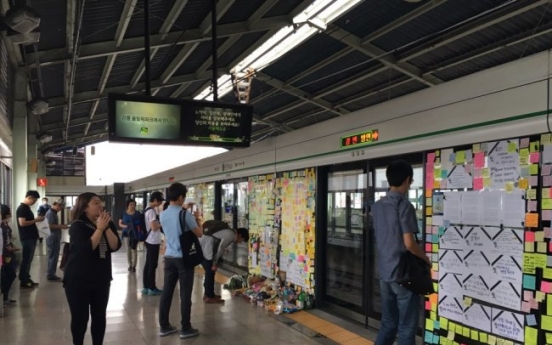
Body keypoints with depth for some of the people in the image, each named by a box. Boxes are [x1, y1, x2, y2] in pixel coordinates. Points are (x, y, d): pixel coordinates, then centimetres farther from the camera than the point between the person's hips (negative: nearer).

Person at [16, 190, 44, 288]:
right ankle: (23, 281, 2)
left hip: (31, 237, 10)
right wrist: (36, 220, -18)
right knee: (26, 260, -4)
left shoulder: (27, 208, 16)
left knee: (28, 259, 14)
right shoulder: (22, 208, -14)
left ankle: (27, 279, 21)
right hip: (27, 238, -10)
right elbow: (22, 223, -24)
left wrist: (37, 219, 8)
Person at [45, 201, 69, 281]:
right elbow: (51, 225, -24)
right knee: (54, 257, -5)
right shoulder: (51, 213, -15)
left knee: (52, 257, 14)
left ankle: (50, 274, 20)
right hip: (53, 238, -10)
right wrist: (62, 226, -18)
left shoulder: (52, 213, 16)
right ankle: (51, 275, 0)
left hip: (54, 237, 10)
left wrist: (61, 226, 11)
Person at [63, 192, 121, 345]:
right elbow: (87, 248, -25)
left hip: (101, 279, 5)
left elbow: (115, 246, -9)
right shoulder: (77, 226, -11)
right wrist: (99, 228, -22)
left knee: (99, 316, 10)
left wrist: (106, 227, -17)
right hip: (78, 280, -4)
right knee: (80, 317, 4)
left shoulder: (108, 224, 4)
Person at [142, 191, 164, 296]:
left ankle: (146, 287, 20)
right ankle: (152, 288, 5)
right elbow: (154, 227, -22)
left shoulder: (148, 210, 13)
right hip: (153, 242, -10)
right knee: (152, 265, -2)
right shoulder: (151, 211, -18)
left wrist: (160, 223, 9)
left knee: (148, 264, 13)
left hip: (150, 241, 10)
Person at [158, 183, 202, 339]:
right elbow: (199, 234, -7)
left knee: (167, 292, 11)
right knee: (185, 294, 2)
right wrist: (196, 219, 8)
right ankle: (186, 329, 9)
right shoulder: (185, 214, -16)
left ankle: (164, 326, 20)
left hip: (169, 257, 6)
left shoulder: (163, 215, 4)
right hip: (184, 258, -6)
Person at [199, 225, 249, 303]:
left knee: (209, 272, 17)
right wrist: (214, 263, -9)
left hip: (201, 247, 10)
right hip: (204, 248, -10)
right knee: (211, 272, -3)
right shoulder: (231, 235, -12)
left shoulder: (229, 233, 19)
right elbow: (219, 249, -17)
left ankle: (207, 294, 26)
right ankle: (210, 297, 4)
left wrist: (214, 263, 13)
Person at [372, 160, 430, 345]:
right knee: (406, 329, 3)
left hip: (384, 273, 7)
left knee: (388, 325, 16)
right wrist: (425, 258, -2)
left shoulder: (377, 206, 8)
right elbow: (409, 243, -19)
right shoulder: (404, 205, -15)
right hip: (404, 274, -7)